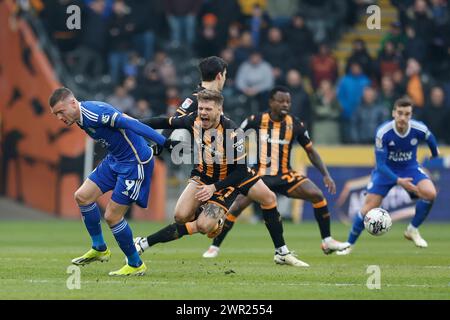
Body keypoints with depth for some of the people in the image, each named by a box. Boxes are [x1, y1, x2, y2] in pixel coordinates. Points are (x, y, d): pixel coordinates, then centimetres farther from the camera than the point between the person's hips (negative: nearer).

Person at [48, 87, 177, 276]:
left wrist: (164, 143, -30)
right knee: (82, 196, 8)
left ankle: (135, 265, 11)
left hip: (135, 163, -10)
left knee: (112, 216, -7)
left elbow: (131, 124, -27)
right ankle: (99, 249, 23)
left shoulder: (94, 112, -25)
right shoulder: (80, 118, 6)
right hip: (115, 159, 10)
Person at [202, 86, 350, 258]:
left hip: (285, 176, 2)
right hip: (259, 176, -2)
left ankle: (327, 241, -2)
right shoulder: (256, 121, -9)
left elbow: (311, 151, 7)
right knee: (236, 207, -20)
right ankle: (214, 247, -4)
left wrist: (326, 175, -1)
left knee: (317, 195, -16)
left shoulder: (295, 125, -4)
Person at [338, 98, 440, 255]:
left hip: (410, 168, 2)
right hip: (385, 170, -2)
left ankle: (413, 230, -2)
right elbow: (380, 164, -25)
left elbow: (430, 139, 5)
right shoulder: (383, 132, -28)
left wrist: (435, 153, 26)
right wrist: (398, 181, -39)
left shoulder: (419, 129, -22)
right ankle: (349, 245, 9)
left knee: (430, 194, -24)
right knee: (369, 207, -10)